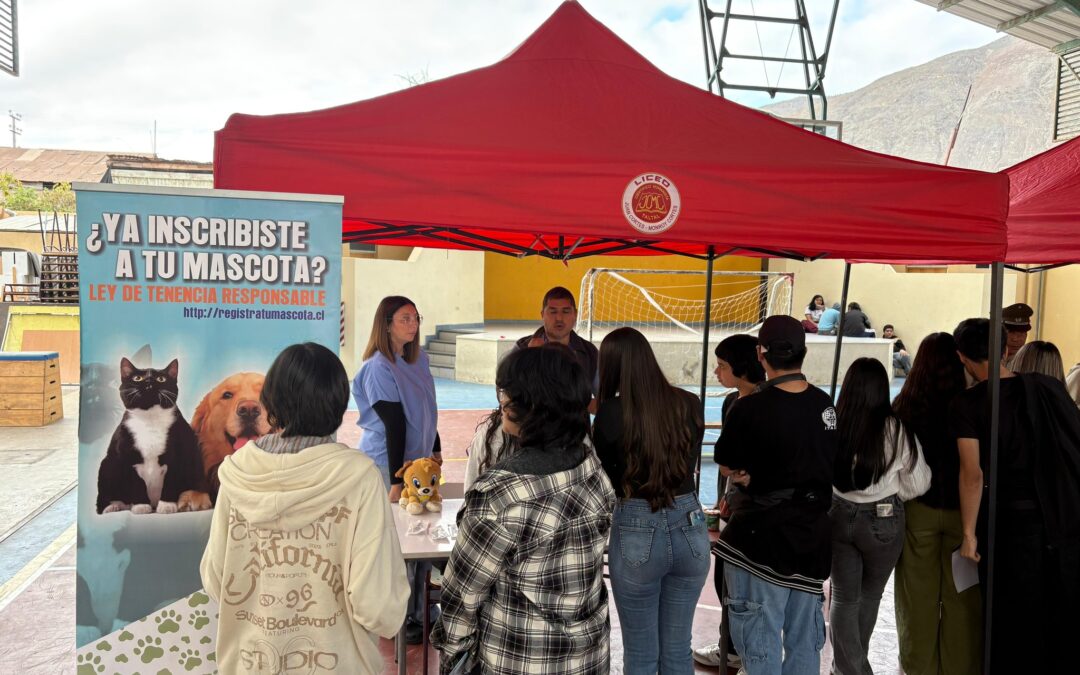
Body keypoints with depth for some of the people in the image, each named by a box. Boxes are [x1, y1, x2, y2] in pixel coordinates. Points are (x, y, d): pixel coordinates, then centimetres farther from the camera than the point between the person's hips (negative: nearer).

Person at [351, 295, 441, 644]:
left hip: (418, 460, 7)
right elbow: (393, 423, -20)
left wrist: (436, 449, 18)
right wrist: (396, 480, -20)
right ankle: (400, 619, 14)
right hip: (388, 465, -7)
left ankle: (421, 611, 25)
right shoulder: (378, 368, -15)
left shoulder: (419, 359, 7)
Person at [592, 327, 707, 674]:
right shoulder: (690, 405, -3)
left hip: (637, 532, -3)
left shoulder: (612, 413, -14)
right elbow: (689, 466, 9)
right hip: (690, 529, 4)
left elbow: (604, 479, -2)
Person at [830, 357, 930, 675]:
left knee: (844, 596, 14)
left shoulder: (832, 425, -14)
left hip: (839, 515, 0)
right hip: (882, 521, 0)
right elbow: (918, 485, -6)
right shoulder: (895, 429, -16)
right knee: (870, 595, 21)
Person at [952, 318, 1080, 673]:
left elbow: (973, 474, -17)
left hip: (1010, 522, -3)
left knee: (1015, 624, 13)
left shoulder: (967, 404, -10)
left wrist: (969, 532, -11)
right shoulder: (1048, 387, 1)